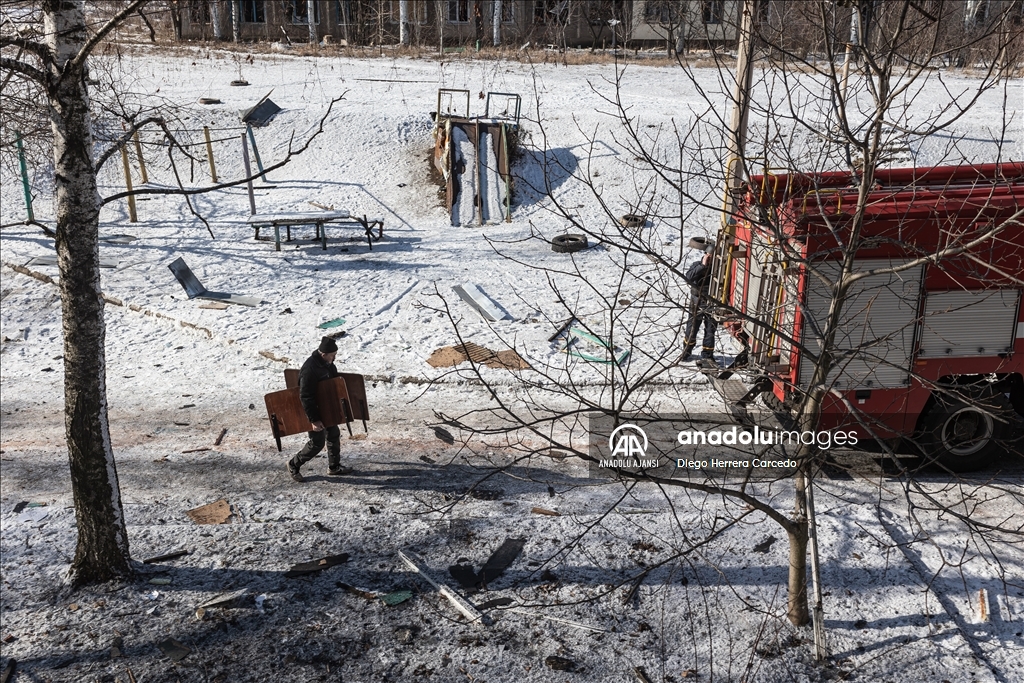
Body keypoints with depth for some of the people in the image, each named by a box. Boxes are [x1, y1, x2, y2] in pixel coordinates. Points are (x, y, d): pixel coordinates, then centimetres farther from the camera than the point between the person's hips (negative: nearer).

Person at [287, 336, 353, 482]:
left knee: (334, 435, 16)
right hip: (314, 411, -9)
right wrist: (314, 420, -28)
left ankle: (334, 466, 32)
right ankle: (294, 465, 17)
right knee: (317, 443, -2)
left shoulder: (327, 363, -2)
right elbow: (305, 397, -30)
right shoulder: (309, 369, -31)